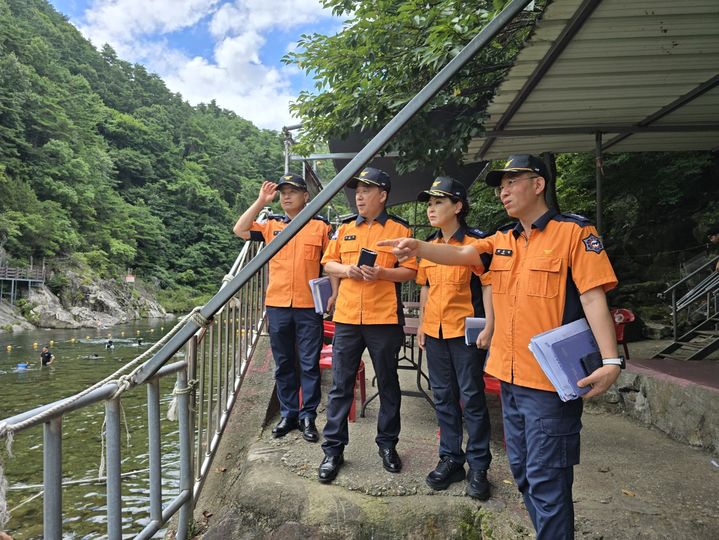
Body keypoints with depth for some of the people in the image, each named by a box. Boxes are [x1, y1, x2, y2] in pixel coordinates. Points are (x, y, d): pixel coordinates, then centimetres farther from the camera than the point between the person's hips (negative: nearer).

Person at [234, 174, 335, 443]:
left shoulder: (320, 225, 2)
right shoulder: (271, 225, 10)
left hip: (309, 307, -3)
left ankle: (308, 416, 14)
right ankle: (288, 414, 23)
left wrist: (334, 292, -8)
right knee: (283, 365, 12)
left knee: (310, 365, 3)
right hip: (277, 306, 3)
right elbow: (240, 230, 1)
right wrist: (261, 201, -1)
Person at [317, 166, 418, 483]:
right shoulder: (345, 229, 12)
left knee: (388, 384, 10)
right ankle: (333, 448, 17)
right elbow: (328, 264, 14)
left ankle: (388, 444, 27)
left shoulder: (400, 229, 0)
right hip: (346, 317, 3)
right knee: (340, 385, 6)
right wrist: (345, 270, -6)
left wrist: (382, 273, -18)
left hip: (384, 319, -3)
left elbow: (411, 271, -2)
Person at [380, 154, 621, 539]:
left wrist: (610, 361, -21)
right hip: (510, 375, 8)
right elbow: (461, 253, -3)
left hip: (550, 379, -7)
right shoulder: (502, 240, 12)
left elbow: (593, 297, -14)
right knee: (521, 469, 19)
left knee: (545, 479, -1)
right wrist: (417, 248, -21)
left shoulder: (573, 231, -8)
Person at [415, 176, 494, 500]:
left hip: (466, 331, -6)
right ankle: (450, 459, 25)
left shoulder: (476, 242, -8)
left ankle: (479, 467, 14)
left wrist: (488, 326, -15)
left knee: (471, 397, 1)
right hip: (435, 331, 6)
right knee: (443, 397, 12)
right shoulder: (428, 245, 10)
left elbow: (488, 285, -9)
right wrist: (421, 324, 14)